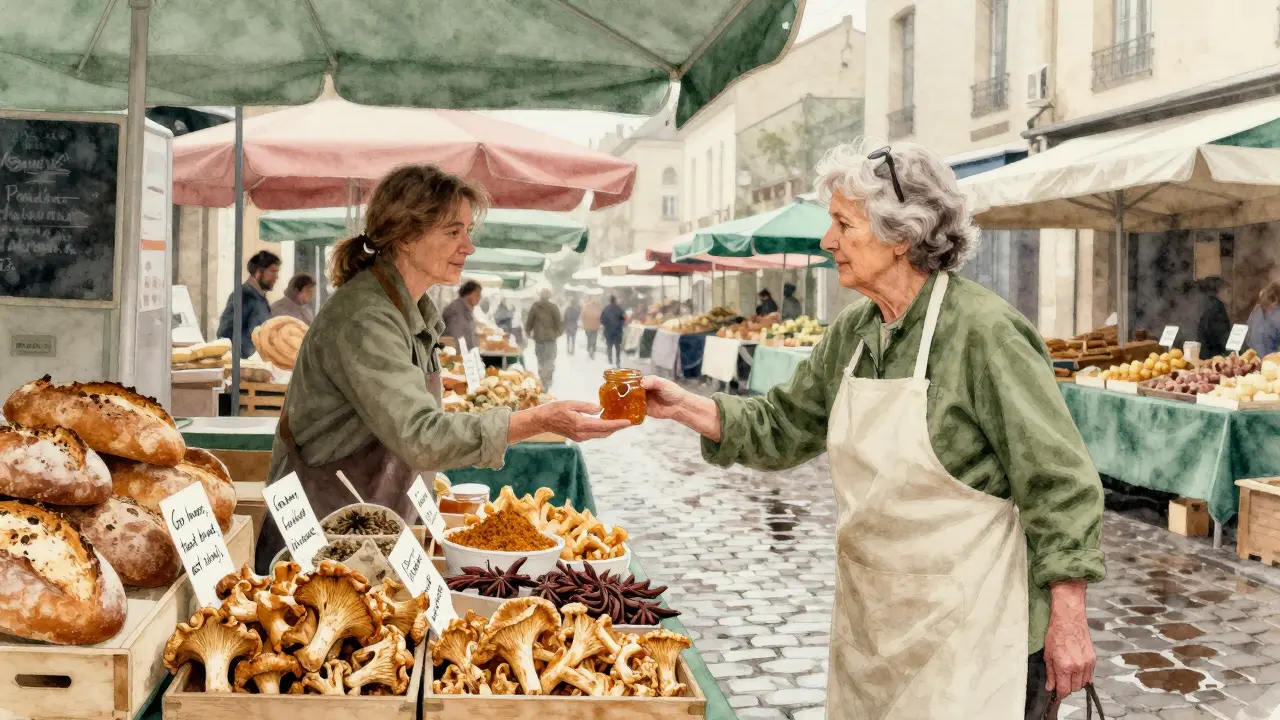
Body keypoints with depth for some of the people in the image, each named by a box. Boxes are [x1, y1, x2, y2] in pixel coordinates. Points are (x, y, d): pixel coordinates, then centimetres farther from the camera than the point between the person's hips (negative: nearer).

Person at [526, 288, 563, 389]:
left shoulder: (535, 306, -2)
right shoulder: (553, 307, -6)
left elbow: (529, 321, 2)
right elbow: (558, 322, -3)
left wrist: (528, 332, 18)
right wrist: (558, 333, 14)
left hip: (538, 338, 2)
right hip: (551, 338, -2)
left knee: (541, 362, 14)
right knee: (549, 362, 0)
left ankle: (542, 383, 17)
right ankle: (546, 385, -11)